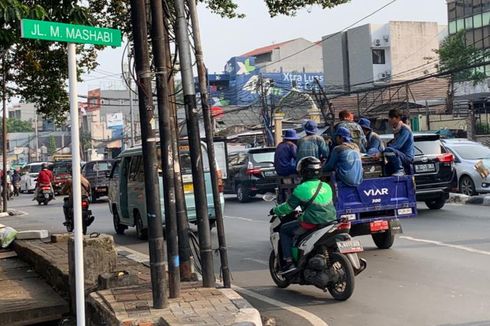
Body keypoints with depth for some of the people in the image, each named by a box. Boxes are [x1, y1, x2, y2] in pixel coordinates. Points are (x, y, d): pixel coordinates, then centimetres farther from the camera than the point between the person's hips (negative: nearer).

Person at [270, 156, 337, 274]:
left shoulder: (302, 188, -8)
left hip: (311, 224, -7)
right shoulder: (326, 187, 12)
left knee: (284, 230, 11)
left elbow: (289, 206, -2)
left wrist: (275, 210, 17)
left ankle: (288, 262, 0)